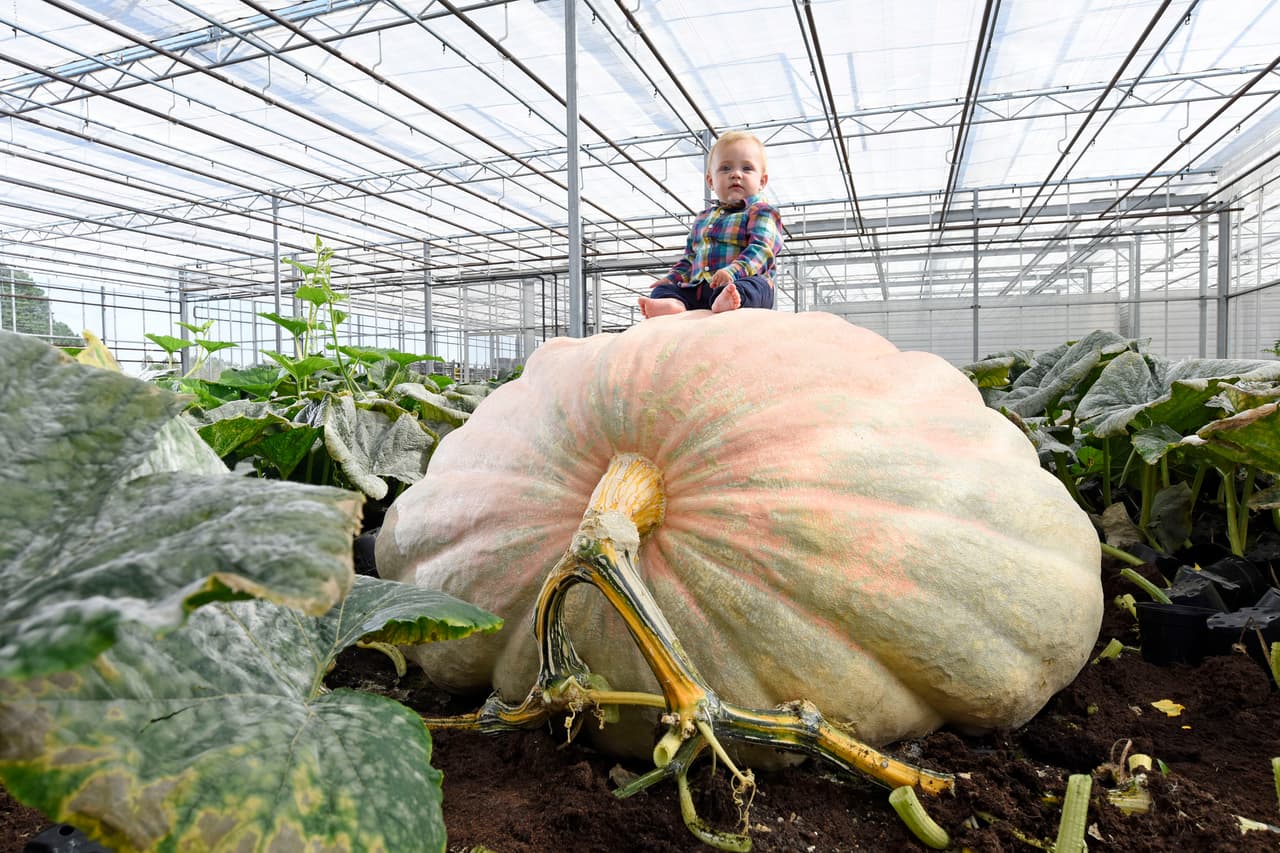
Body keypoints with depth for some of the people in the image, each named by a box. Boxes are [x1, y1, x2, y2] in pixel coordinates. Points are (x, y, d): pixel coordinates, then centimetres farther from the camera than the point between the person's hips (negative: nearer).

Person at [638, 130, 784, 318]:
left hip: (744, 283, -6)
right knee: (664, 289, -9)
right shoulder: (703, 219, 27)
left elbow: (761, 248, -11)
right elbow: (690, 258, 34)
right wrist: (671, 279, 15)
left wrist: (734, 271, -30)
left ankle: (724, 301, -67)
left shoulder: (761, 212, 6)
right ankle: (672, 303, -43)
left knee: (757, 286, -36)